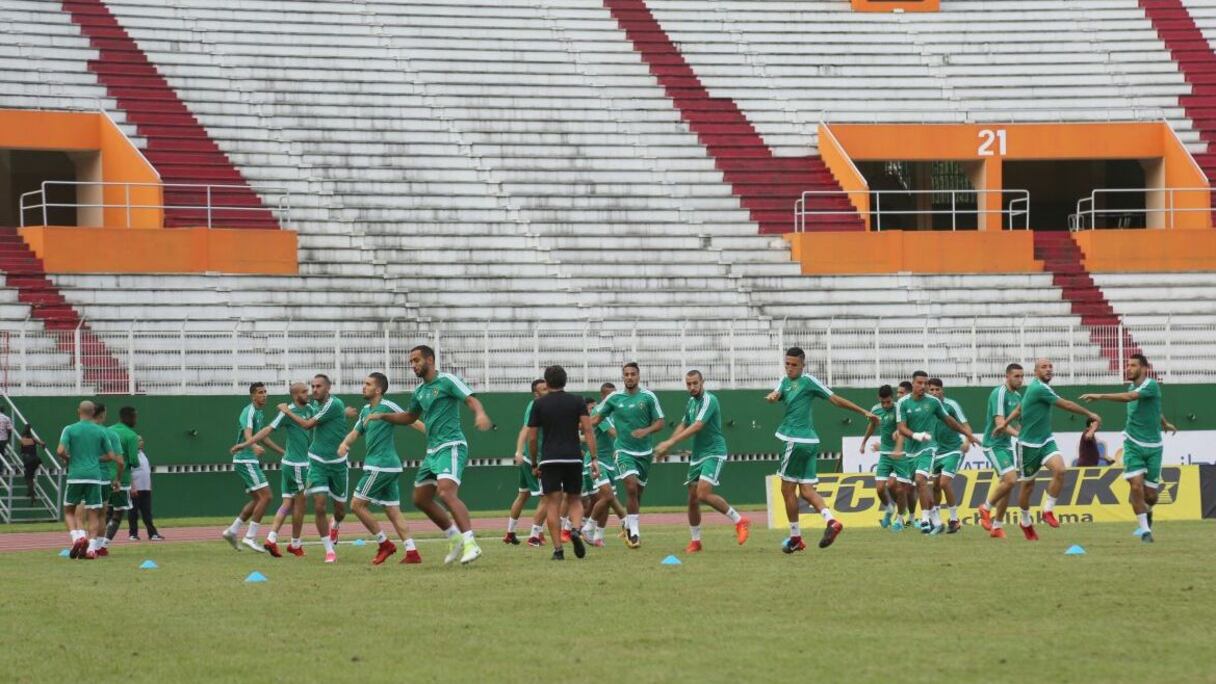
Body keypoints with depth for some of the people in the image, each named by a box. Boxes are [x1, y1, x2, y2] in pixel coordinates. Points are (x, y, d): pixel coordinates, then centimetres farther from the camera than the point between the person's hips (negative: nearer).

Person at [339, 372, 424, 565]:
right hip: (390, 468, 9)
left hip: (381, 467, -9)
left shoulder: (387, 407, -10)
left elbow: (413, 422, -13)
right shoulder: (365, 411, 16)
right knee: (393, 511, 5)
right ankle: (412, 552, -1)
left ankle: (384, 544, 1)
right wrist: (345, 444, -4)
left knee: (357, 504, -3)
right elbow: (356, 432, 19)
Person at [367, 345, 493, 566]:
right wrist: (383, 416, 24)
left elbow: (471, 400, -17)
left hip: (451, 446, -9)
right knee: (421, 499, 10)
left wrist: (480, 413, -38)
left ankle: (470, 544, -31)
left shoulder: (447, 381, -7)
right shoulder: (420, 392, 17)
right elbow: (410, 417, 34)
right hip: (432, 450, 9)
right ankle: (454, 539, 21)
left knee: (446, 493, -26)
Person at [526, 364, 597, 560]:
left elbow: (532, 438, 4)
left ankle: (558, 549, -7)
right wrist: (594, 458, -5)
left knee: (552, 504, 0)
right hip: (573, 457, 1)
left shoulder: (539, 404, 4)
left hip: (549, 458, -1)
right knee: (574, 500, 15)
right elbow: (588, 430, -5)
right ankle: (576, 529, -15)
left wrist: (534, 464, 15)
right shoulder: (577, 402, 5)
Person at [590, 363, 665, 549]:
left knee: (638, 492, 9)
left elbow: (660, 423, 0)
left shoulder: (648, 397, -2)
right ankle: (633, 531, -14)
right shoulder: (614, 398, 0)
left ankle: (629, 528, 28)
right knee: (631, 487, -20)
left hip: (644, 451, 2)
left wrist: (646, 431, -20)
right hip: (624, 450, -1)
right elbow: (597, 418, 10)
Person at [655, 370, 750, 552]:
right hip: (697, 455, 8)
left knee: (703, 494, -22)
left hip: (714, 453, -8)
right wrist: (667, 445, 9)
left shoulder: (709, 400, -15)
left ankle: (740, 521, -8)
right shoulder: (692, 401, 12)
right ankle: (695, 541, 16)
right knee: (692, 499, 6)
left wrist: (671, 442, -28)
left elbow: (696, 426, -25)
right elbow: (683, 425, 23)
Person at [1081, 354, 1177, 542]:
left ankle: (1146, 511, 37)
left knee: (1150, 495, 1)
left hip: (1153, 446, -4)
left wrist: (1100, 396, -37)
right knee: (1136, 486, -14)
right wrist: (1164, 423, 37)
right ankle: (1145, 530, -2)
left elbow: (1128, 397, -32)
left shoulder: (1151, 386, -16)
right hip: (1133, 444, 4)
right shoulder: (1132, 387, 5)